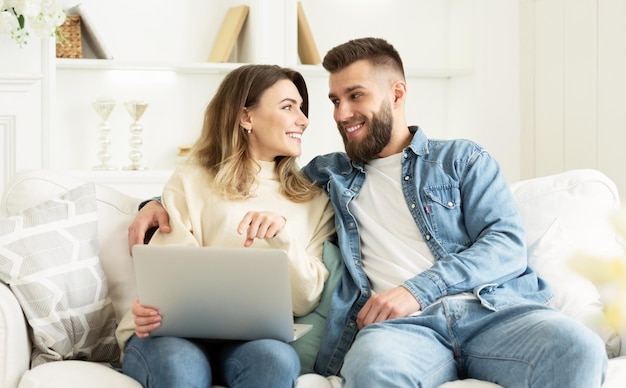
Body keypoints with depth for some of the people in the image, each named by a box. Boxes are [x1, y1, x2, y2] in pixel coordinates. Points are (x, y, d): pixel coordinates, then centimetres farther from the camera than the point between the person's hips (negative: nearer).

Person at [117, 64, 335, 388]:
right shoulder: (190, 182, 12)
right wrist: (149, 309, -21)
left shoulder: (314, 200, 17)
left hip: (255, 335, 3)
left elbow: (305, 301, 7)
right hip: (177, 330, -2)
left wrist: (282, 235, -11)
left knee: (275, 359, -35)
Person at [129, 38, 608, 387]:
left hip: (490, 306, 0)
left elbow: (507, 243, 6)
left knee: (577, 349, -35)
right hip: (401, 324, 0)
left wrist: (419, 289, -10)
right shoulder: (327, 174, 27)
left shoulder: (462, 158, 20)